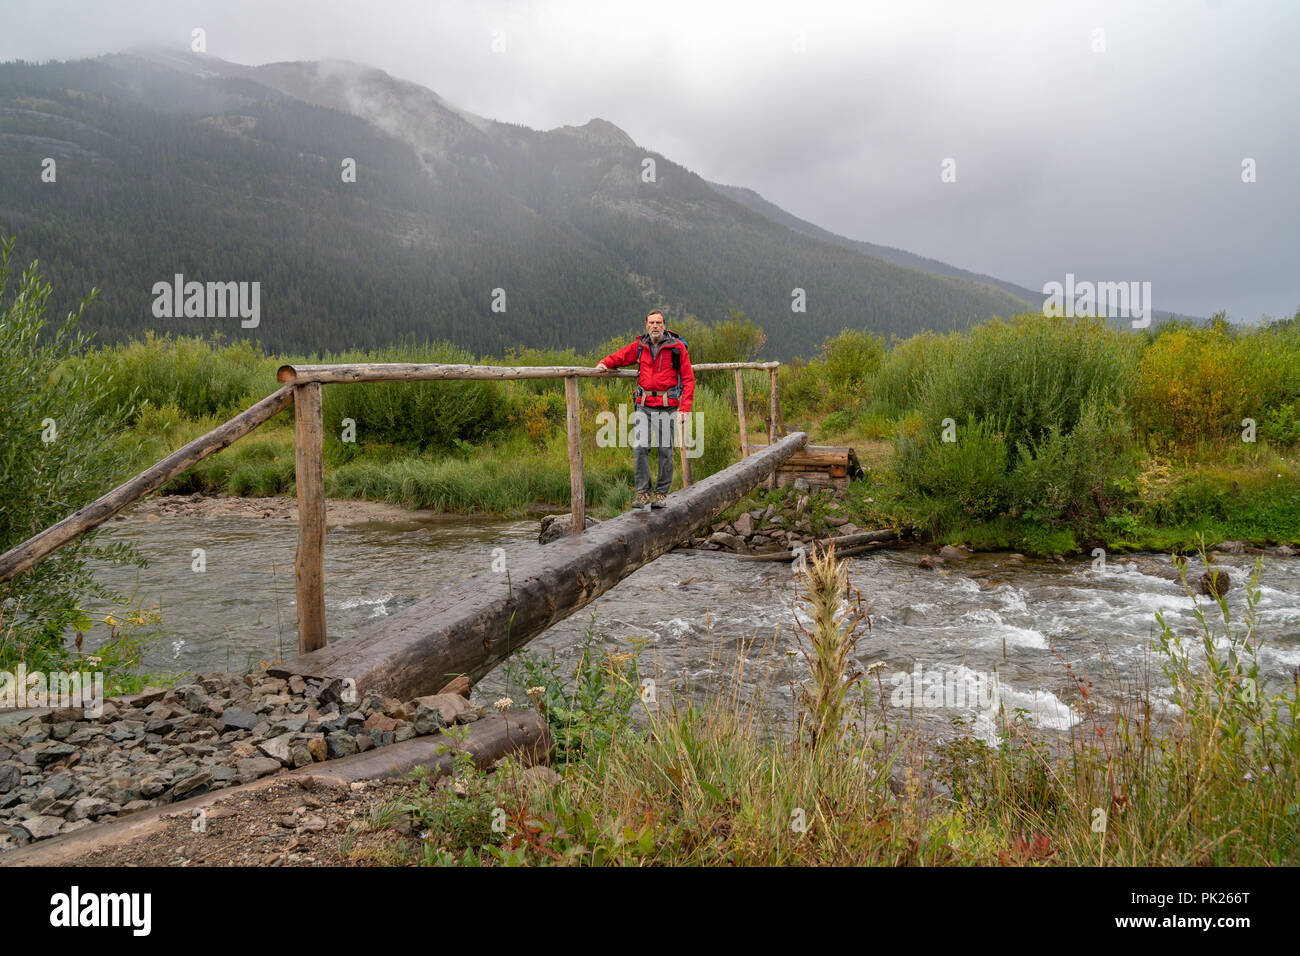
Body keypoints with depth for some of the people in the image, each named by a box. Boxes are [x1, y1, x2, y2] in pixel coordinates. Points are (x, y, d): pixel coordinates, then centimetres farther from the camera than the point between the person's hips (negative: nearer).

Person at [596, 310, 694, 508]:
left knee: (665, 450, 1)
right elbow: (619, 357, 21)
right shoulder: (640, 346, 8)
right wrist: (604, 363, -3)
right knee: (639, 447, -6)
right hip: (644, 405, 3)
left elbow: (688, 379, -2)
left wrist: (685, 409, -9)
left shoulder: (676, 347, -1)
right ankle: (642, 492, 3)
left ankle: (661, 493, 12)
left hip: (667, 406, -2)